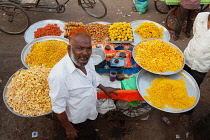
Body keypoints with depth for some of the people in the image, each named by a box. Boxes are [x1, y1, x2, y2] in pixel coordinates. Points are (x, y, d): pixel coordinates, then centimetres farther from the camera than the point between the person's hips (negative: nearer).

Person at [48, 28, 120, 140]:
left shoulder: (86, 60, -15)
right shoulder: (59, 75, -38)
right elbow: (58, 108, -27)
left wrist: (104, 88, 17)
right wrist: (68, 128, -16)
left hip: (89, 113, 6)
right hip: (77, 121, -6)